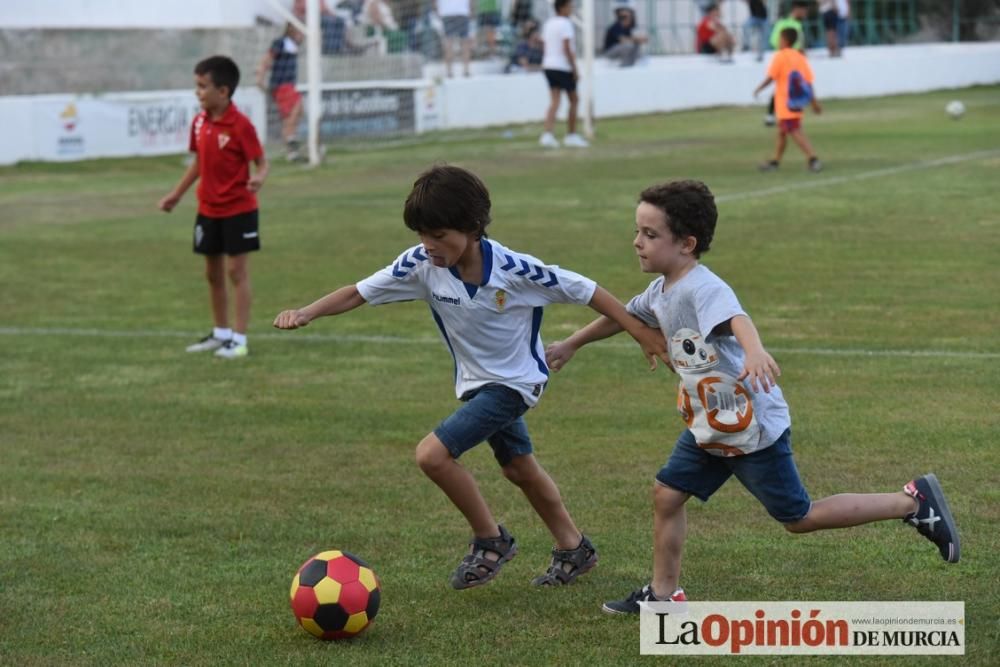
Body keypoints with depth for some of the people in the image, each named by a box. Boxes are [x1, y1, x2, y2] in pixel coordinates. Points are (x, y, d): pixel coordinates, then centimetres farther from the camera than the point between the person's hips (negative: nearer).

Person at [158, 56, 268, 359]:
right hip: (208, 210, 7)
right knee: (213, 273, 14)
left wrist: (259, 179, -37)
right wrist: (177, 193, 20)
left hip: (238, 209, -7)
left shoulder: (240, 125, -17)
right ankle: (221, 333, 28)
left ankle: (239, 339, 1)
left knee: (237, 271, -4)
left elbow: (261, 162, -15)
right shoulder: (199, 123, 3)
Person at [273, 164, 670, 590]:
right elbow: (359, 293, -14)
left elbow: (585, 291, -18)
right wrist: (306, 313, -30)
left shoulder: (514, 270, -28)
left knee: (433, 454, -18)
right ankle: (573, 549, 41)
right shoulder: (421, 265, -17)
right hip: (476, 382, 7)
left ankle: (490, 540, 1)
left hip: (514, 382, -6)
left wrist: (642, 332, -13)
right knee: (519, 468, 21)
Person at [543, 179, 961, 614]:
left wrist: (755, 352, -69)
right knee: (666, 494, 6)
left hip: (754, 428, -9)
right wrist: (571, 345, 39)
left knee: (799, 518, 1)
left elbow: (736, 318, -47)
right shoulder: (661, 292, 5)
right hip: (708, 428, 9)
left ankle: (914, 501, 9)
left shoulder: (703, 288, -25)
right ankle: (664, 593, 18)